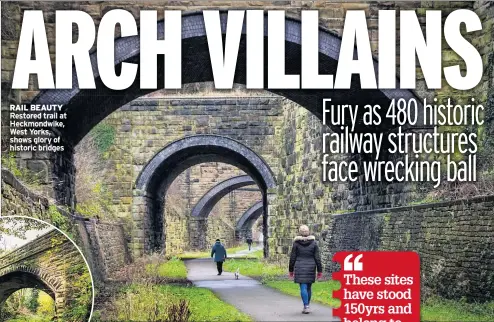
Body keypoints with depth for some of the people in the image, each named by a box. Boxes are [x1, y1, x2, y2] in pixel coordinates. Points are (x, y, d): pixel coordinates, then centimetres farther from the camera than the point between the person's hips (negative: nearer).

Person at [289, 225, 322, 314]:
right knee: (309, 287, 14)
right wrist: (319, 270, 5)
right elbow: (317, 257, 0)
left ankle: (306, 307, -14)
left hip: (300, 268, -2)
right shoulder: (313, 242, 0)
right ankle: (307, 305, 22)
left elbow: (292, 258, 0)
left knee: (303, 288, -4)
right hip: (311, 268, 2)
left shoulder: (296, 243, -4)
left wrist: (291, 270, 10)